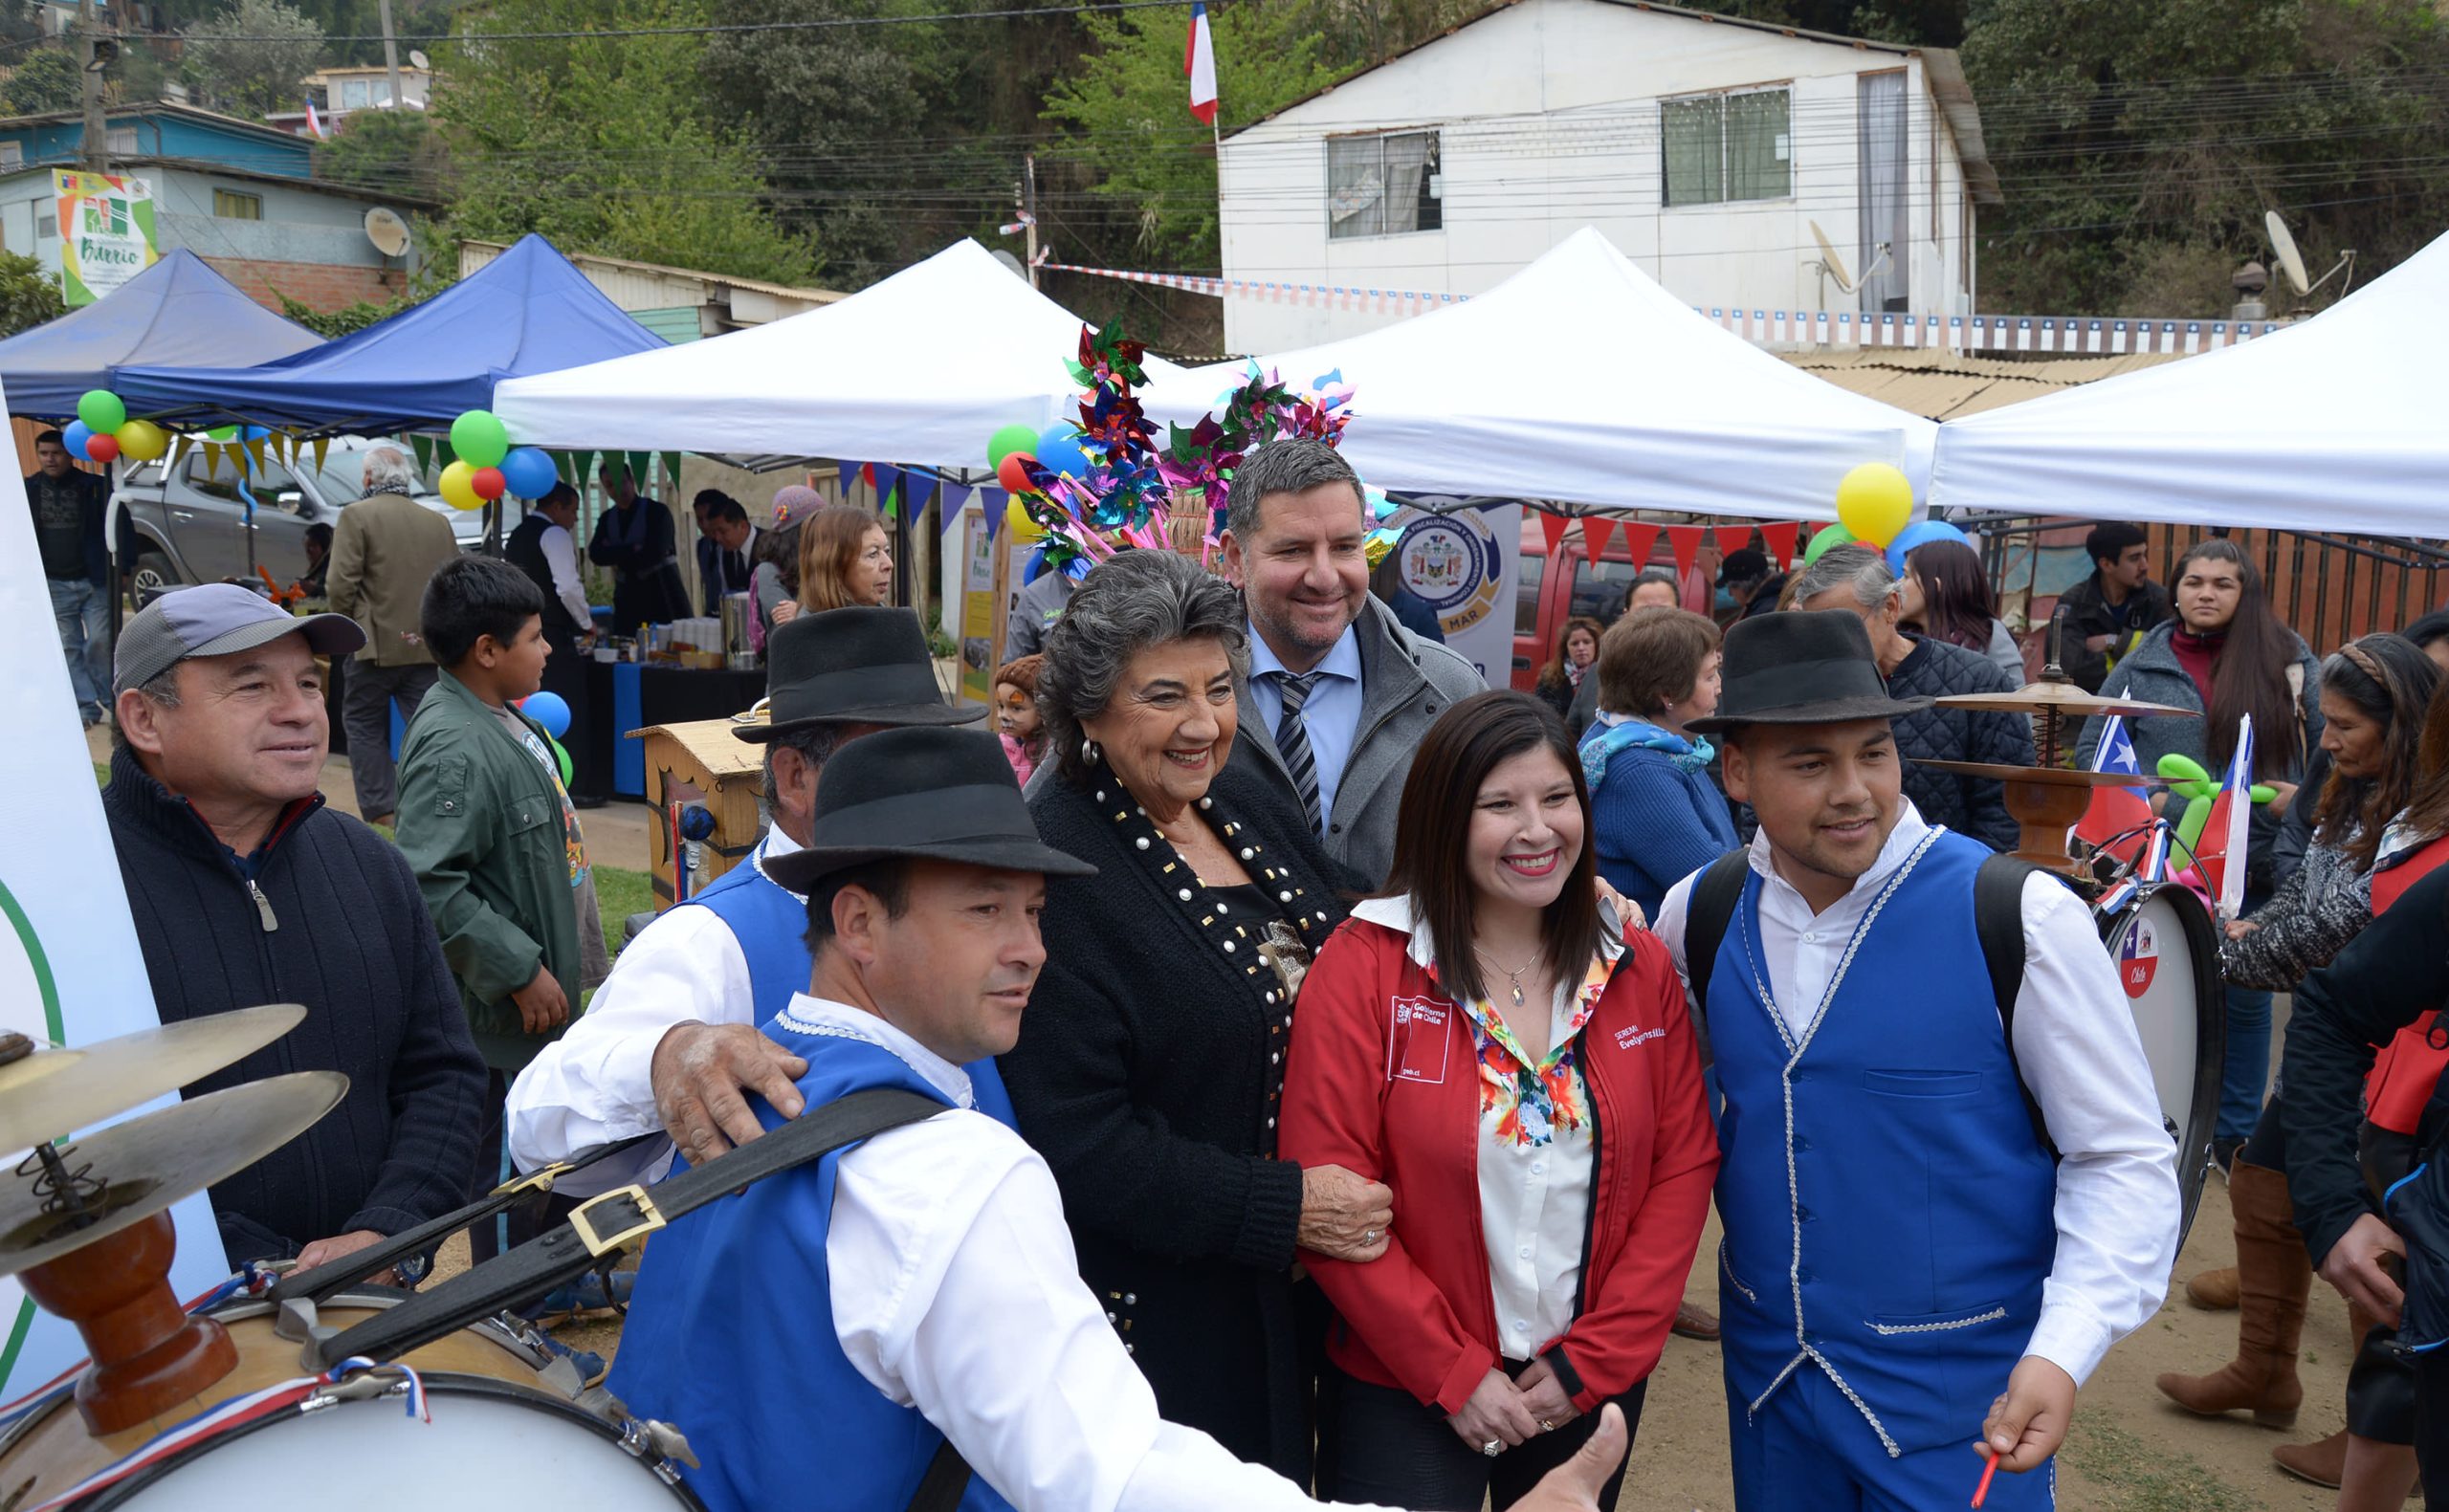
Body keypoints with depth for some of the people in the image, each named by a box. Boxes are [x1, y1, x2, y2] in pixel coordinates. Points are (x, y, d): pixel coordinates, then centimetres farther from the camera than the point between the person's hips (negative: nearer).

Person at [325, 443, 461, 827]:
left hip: (376, 642, -4)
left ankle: (381, 810, 7)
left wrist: (348, 623, 4)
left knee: (365, 726, 10)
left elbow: (340, 583, -12)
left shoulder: (357, 515, -7)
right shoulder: (438, 522, 7)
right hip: (429, 646, 4)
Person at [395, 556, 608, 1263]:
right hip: (500, 1009, -10)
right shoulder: (453, 749, -25)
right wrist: (520, 971, -24)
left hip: (540, 989, 10)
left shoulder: (502, 719, 7)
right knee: (509, 1161, 4)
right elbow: (428, 886, -31)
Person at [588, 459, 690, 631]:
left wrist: (615, 555, -5)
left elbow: (655, 554, -14)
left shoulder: (656, 511, -3)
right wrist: (631, 550, -14)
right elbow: (595, 554, -3)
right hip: (628, 599, 4)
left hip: (662, 596, -4)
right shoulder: (607, 519, 12)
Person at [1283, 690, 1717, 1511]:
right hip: (1403, 1395, -3)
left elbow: (1683, 1169, -1)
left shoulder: (1640, 971, 0)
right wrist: (1454, 1373, -13)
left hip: (1593, 1385, 4)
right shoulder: (1363, 968, -12)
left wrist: (1594, 1357, -8)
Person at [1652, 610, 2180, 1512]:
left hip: (1964, 1402, -3)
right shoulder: (1700, 914, -4)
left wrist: (2064, 1353, -22)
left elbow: (2123, 1159, -12)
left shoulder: (2021, 918, -16)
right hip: (1767, 1374, 4)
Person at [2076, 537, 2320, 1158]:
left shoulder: (2288, 659, 2)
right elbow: (2092, 746, 5)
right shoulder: (2144, 664, 3)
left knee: (2247, 998, 9)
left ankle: (2237, 1132, 25)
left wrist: (2305, 794, -12)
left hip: (2260, 864, 0)